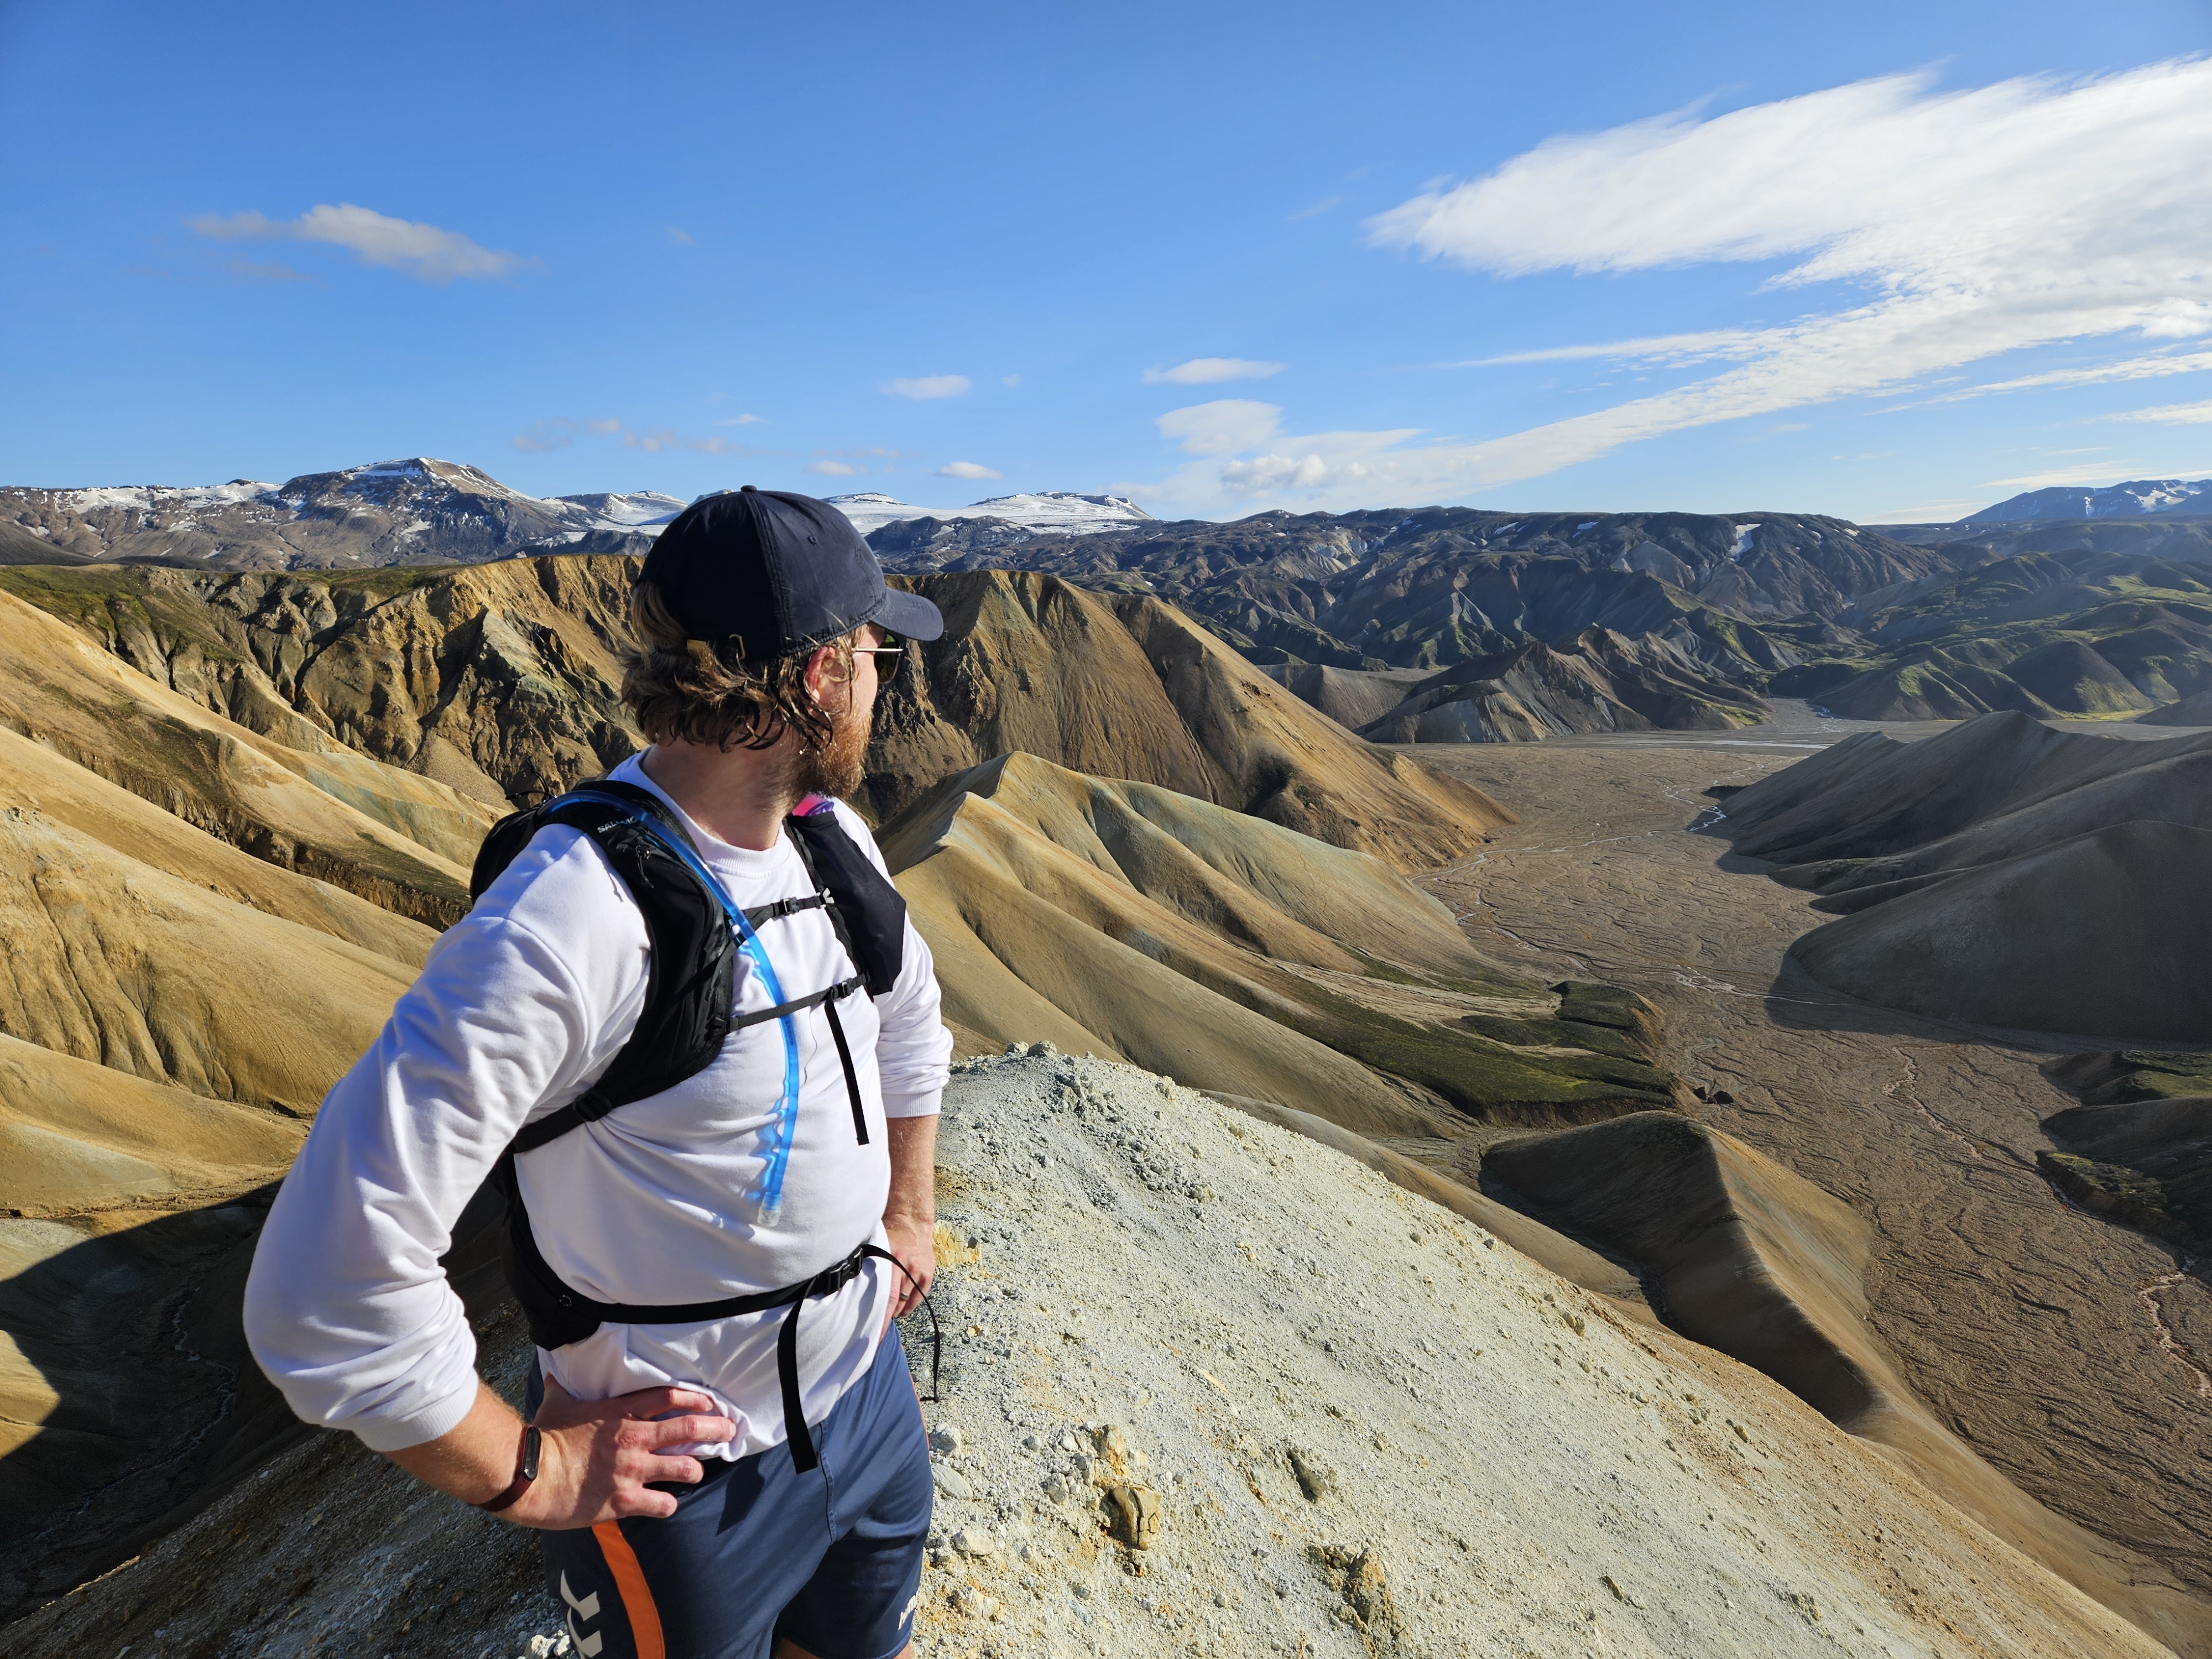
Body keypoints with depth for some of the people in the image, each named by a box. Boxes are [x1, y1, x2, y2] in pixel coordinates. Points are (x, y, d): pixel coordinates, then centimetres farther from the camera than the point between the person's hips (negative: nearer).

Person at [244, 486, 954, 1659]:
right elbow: (325, 1295, -30)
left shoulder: (830, 837, -5)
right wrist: (533, 1477, -18)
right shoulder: (566, 924, -31)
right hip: (688, 1472, -6)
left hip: (867, 1389, 7)